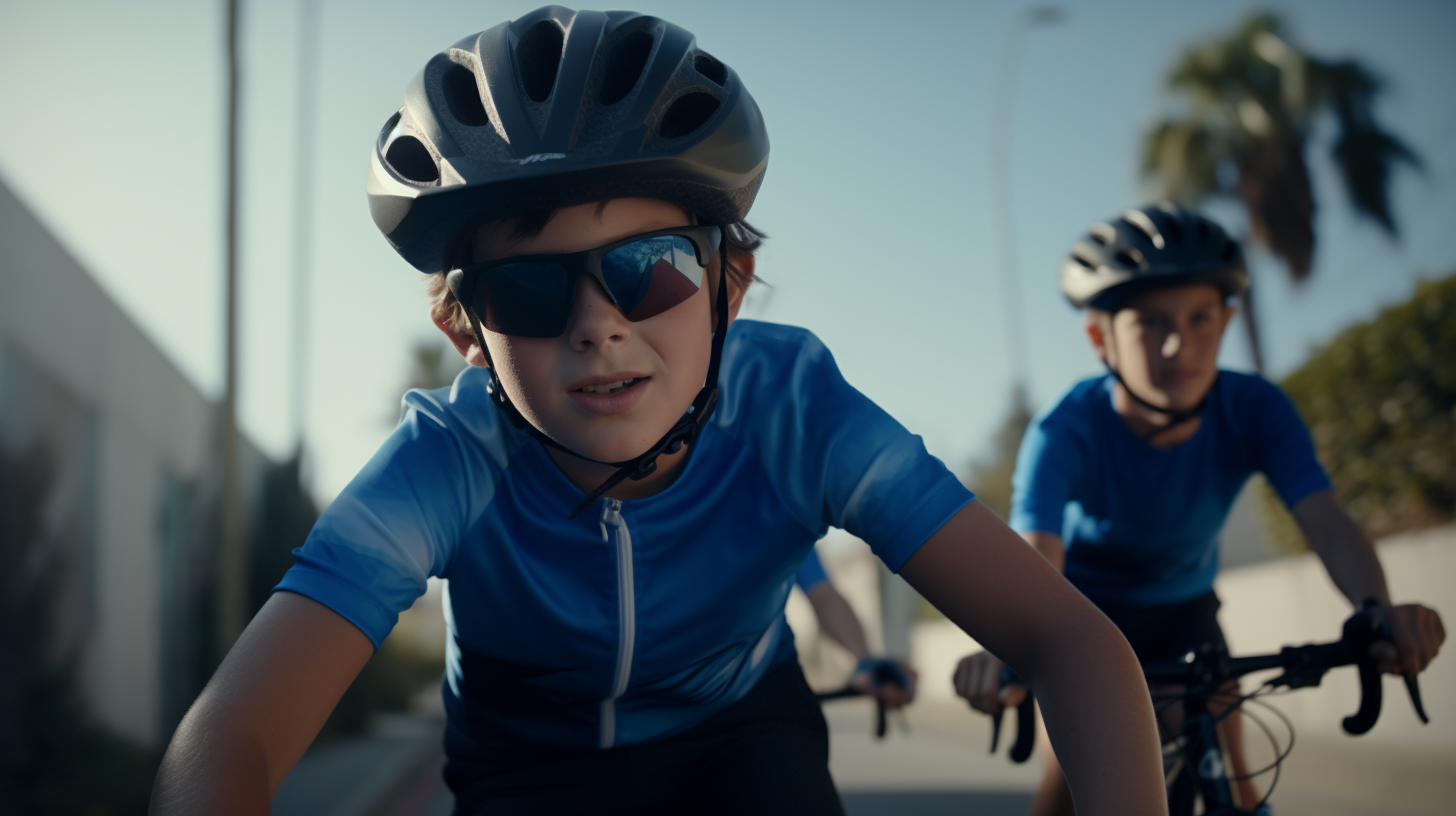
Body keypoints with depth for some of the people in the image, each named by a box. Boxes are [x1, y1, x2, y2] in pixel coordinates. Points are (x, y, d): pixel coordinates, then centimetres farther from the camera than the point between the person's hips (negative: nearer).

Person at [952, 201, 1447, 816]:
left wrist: (1377, 610, -59)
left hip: (1182, 607, 3)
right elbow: (1035, 557, -48)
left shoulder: (1254, 411, -25)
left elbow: (1325, 519, -37)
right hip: (1086, 607, -2)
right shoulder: (1066, 434, -34)